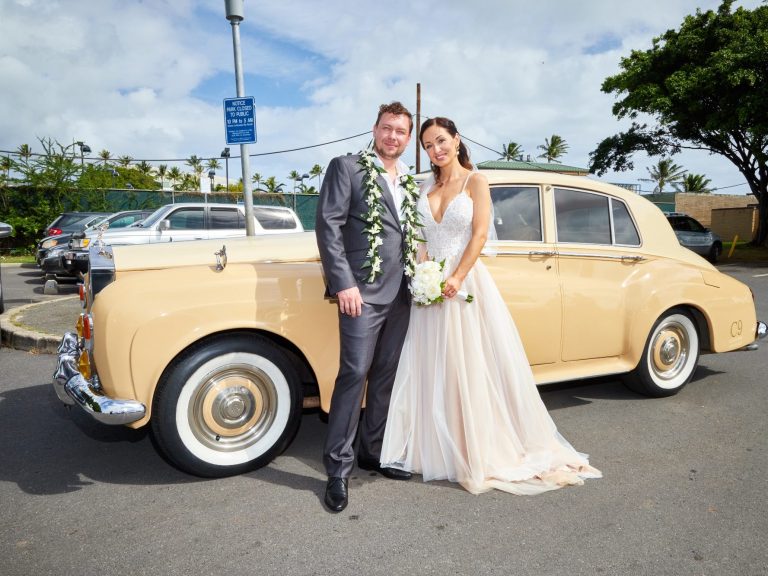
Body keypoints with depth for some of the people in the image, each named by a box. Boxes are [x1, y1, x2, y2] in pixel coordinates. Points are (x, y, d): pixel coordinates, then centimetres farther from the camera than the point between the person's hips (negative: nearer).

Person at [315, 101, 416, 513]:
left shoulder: (410, 183, 17)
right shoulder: (346, 167, 1)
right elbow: (328, 225, -8)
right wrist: (343, 283, -15)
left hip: (400, 293, 6)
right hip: (363, 289, -6)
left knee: (386, 375, 11)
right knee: (355, 373, -8)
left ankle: (373, 452, 25)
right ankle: (338, 468, 3)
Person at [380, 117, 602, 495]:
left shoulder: (475, 182, 0)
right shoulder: (425, 187, 13)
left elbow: (479, 234, -8)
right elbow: (420, 235, 10)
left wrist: (456, 278, -18)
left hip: (467, 281, -4)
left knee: (472, 367, 0)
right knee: (432, 370, 7)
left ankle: (482, 449, 14)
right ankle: (436, 448, 19)